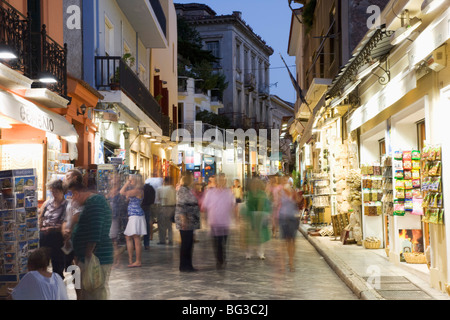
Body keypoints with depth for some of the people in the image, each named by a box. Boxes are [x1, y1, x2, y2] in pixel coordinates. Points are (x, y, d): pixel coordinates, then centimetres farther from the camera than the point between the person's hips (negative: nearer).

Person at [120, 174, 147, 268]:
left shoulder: (137, 190, -15)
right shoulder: (134, 190, 18)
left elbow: (122, 192, -20)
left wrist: (127, 183, -8)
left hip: (136, 216, -11)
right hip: (132, 216, 11)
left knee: (136, 238, -8)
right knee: (128, 237, 13)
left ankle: (138, 261, -6)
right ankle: (130, 260, 17)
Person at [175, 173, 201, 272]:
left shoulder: (187, 189, 17)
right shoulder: (183, 190, -13)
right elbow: (180, 206, -19)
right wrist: (183, 220, -23)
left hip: (190, 222, 9)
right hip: (186, 222, -9)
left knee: (189, 244, 11)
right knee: (186, 243, -5)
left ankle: (187, 265, 16)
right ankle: (184, 266, 2)